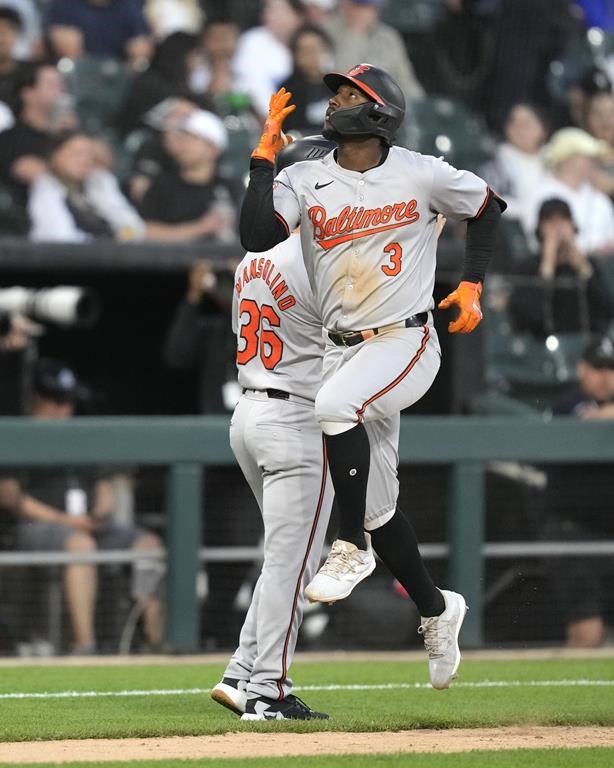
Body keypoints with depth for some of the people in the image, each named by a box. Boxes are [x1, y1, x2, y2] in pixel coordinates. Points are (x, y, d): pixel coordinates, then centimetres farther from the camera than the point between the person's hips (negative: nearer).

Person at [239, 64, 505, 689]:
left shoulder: (423, 175, -4)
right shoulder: (303, 181, 1)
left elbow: (486, 210, 13)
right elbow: (256, 235, -16)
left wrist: (471, 286, 4)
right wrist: (265, 151, -14)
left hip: (407, 340, -5)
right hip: (342, 350, 5)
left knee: (336, 405, -35)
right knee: (374, 498, 6)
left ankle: (351, 548, -21)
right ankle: (436, 608, 26)